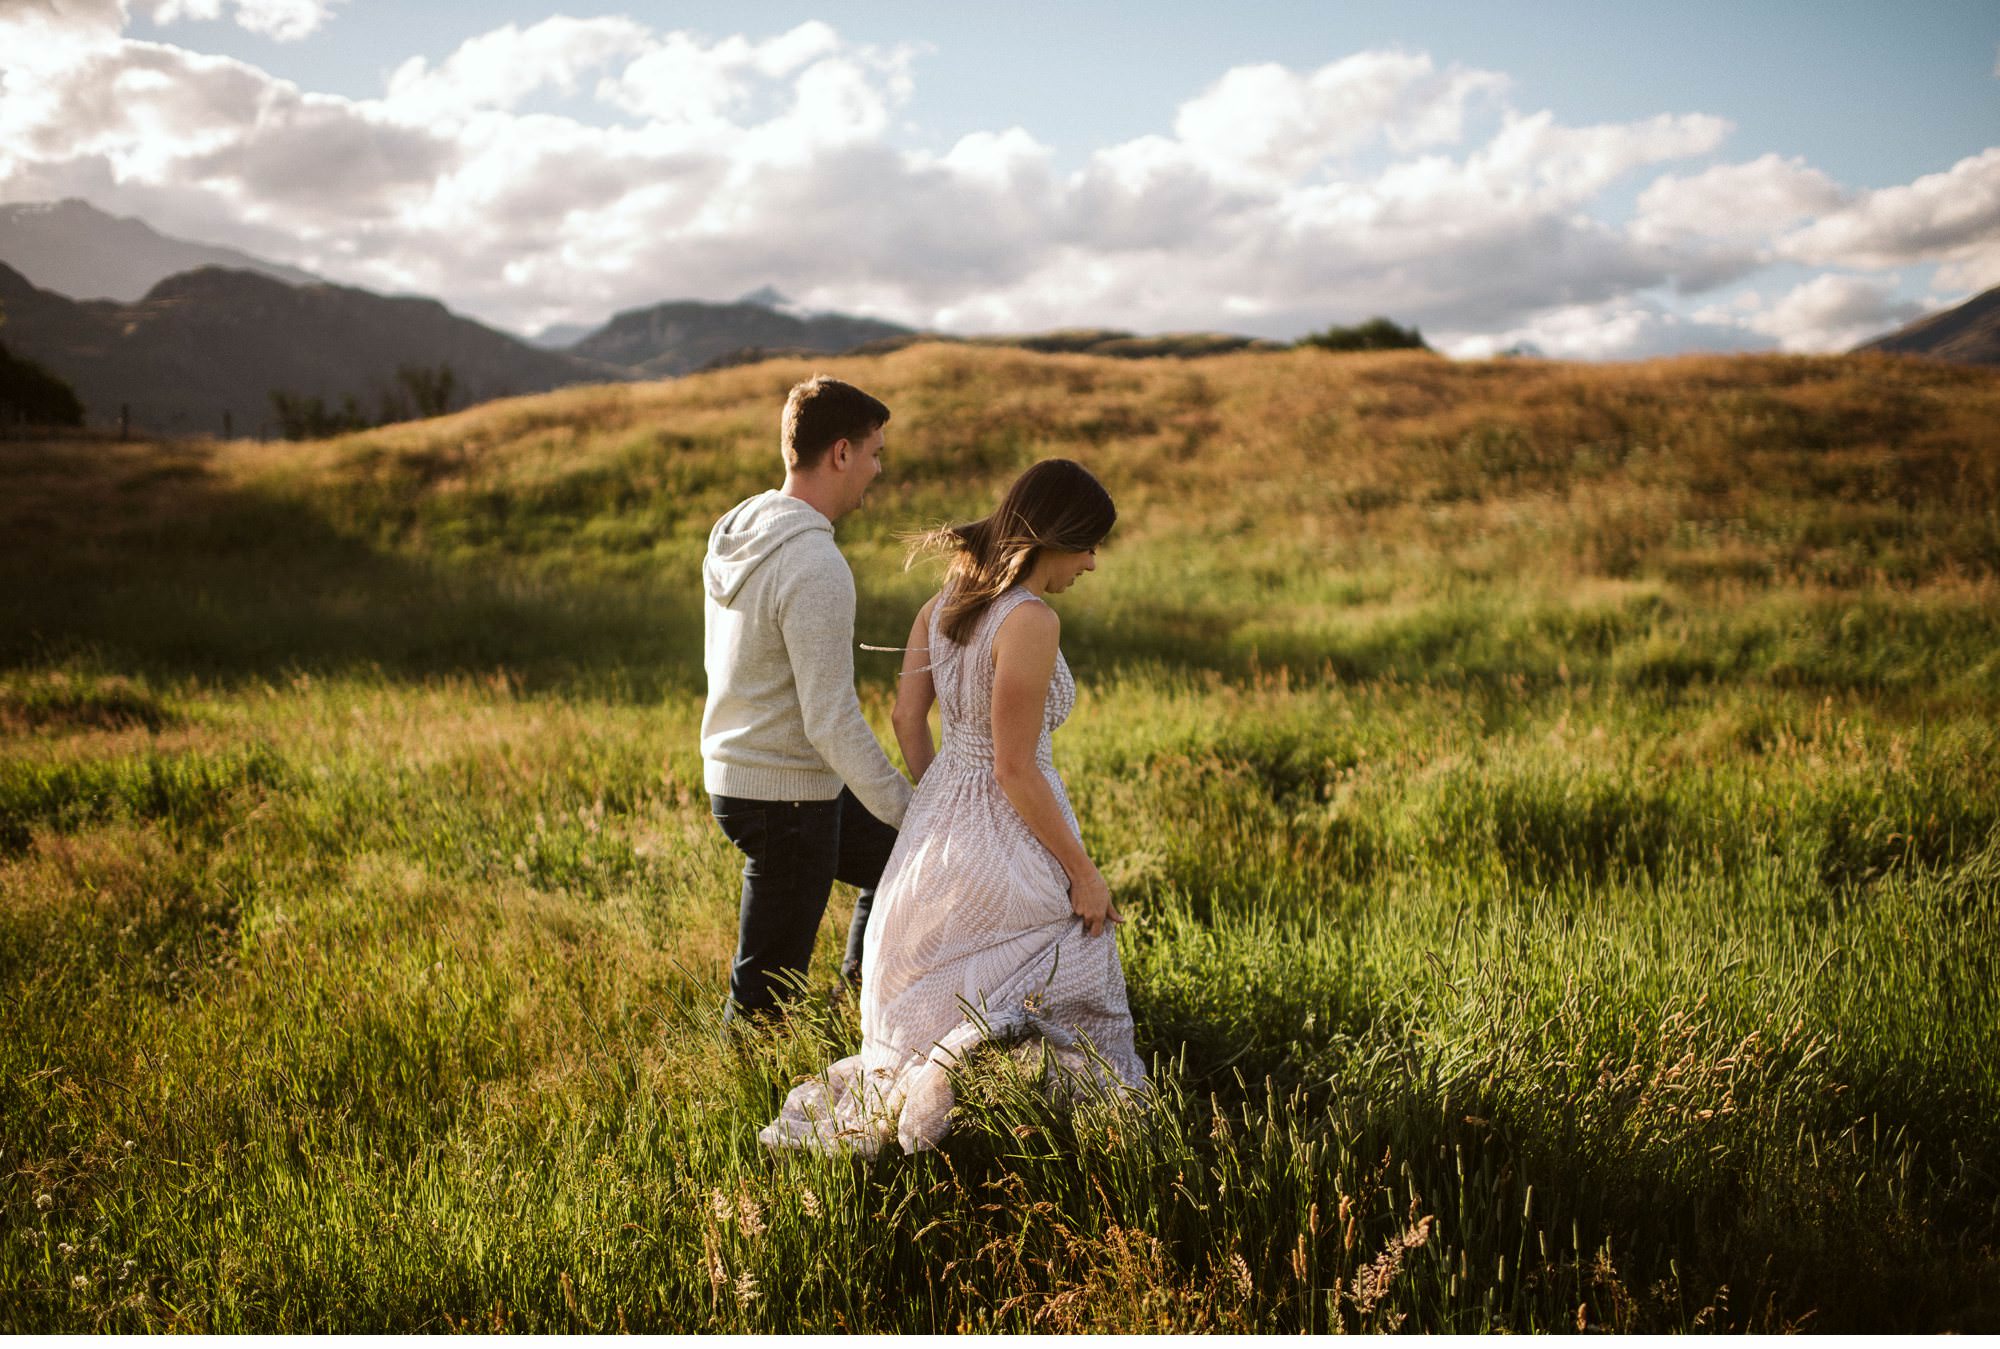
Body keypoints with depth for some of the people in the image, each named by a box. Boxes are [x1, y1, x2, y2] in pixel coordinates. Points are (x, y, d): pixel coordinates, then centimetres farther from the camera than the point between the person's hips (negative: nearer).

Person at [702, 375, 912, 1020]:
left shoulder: (734, 531, 4)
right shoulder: (815, 567, -25)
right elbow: (833, 721, -26)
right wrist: (912, 813, -17)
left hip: (733, 770, 10)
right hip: (787, 798, -10)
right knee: (766, 992, 4)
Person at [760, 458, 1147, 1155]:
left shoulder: (945, 599, 3)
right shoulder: (1031, 622, -21)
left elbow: (907, 719, 8)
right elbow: (1015, 768, -21)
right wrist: (1084, 873, -13)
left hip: (939, 824, 8)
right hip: (1010, 842, -8)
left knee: (924, 1015, 22)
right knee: (1074, 1020, 8)